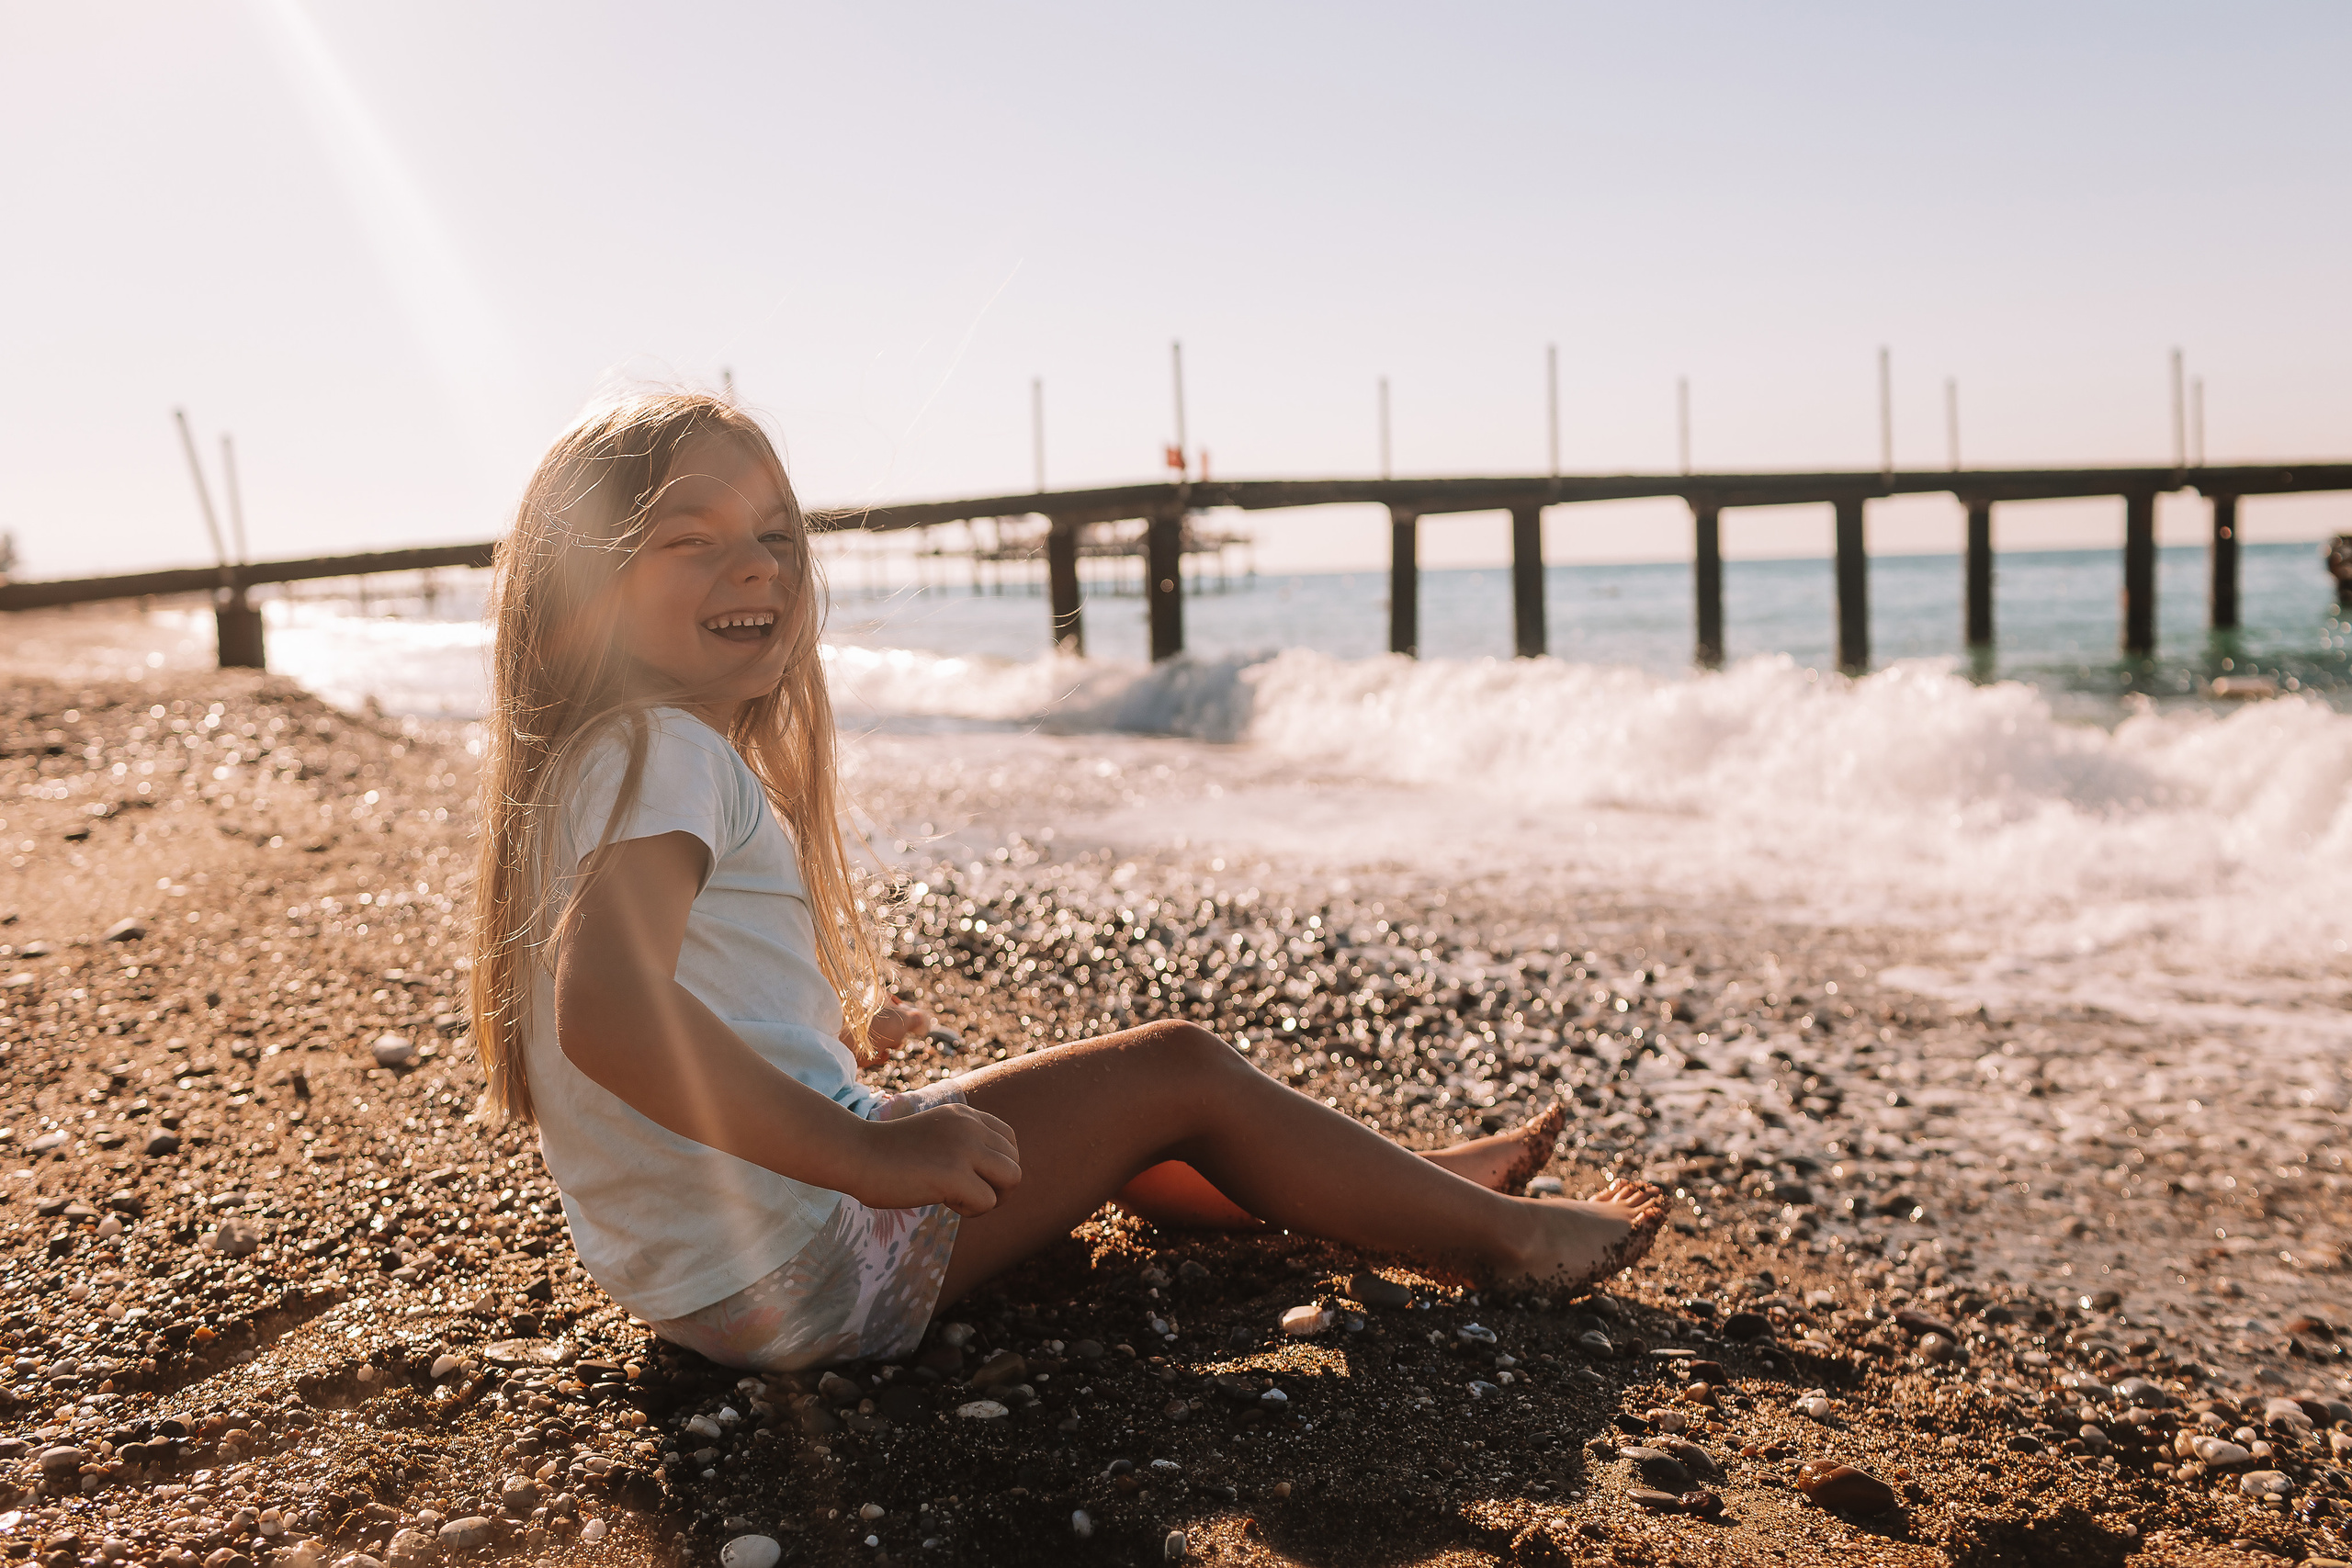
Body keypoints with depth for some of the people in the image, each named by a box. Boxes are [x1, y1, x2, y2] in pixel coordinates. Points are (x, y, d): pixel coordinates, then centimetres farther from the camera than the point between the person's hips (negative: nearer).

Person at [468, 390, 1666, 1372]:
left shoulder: (601, 759, 13)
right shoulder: (663, 752, -20)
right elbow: (605, 1010, -36)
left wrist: (835, 1033, 28)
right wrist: (869, 1154, -33)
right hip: (794, 1267, -11)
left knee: (1110, 1122, 24)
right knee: (1180, 1073, -2)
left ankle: (1422, 1180, 34)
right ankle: (1501, 1236, 15)